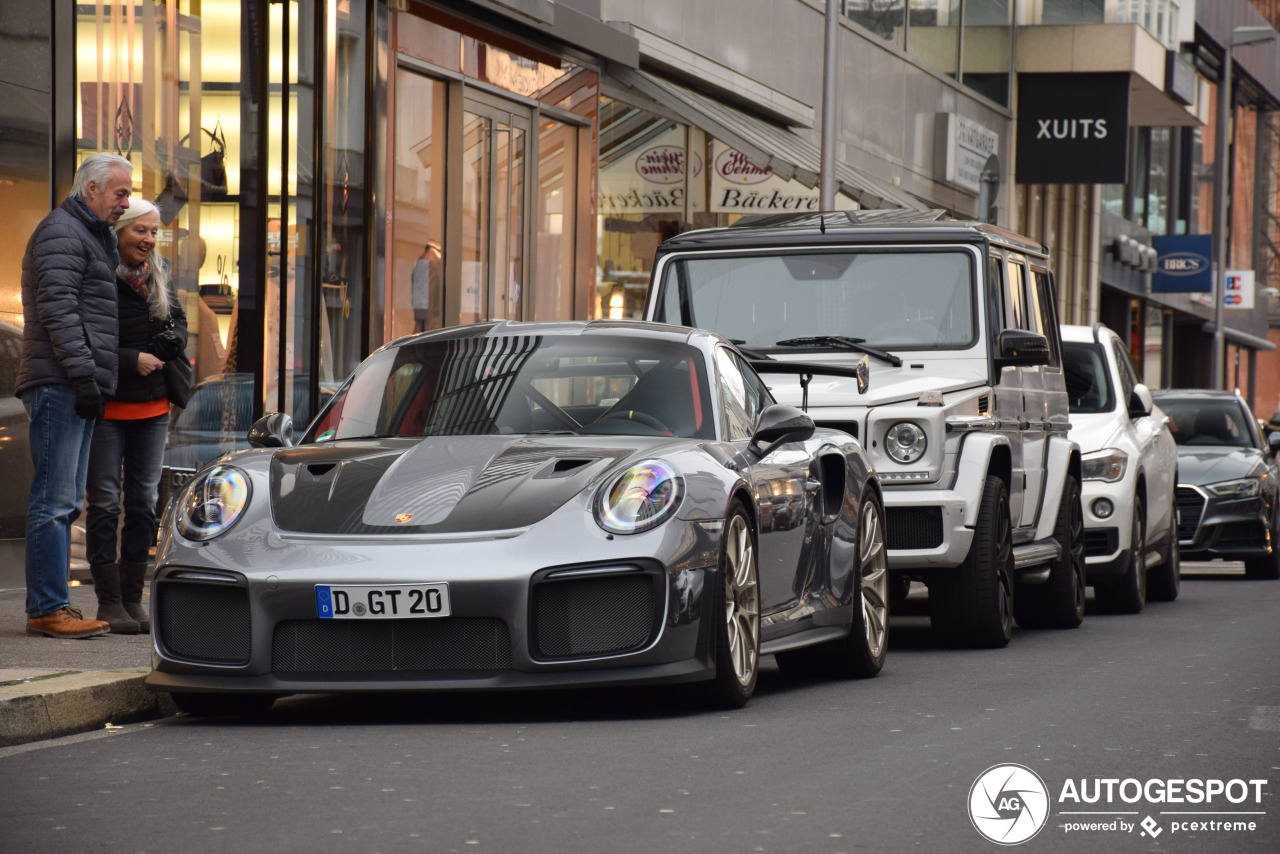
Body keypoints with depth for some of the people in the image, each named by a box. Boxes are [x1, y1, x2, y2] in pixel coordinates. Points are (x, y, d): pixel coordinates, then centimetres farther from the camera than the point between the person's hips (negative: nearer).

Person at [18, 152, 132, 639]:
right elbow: (58, 309, -16)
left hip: (77, 388, 10)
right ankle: (48, 609, -13)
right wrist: (82, 373, -22)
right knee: (55, 499, -11)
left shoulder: (93, 236, 25)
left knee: (66, 502, 9)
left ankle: (48, 608, 12)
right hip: (59, 384, -10)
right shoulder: (61, 232, -7)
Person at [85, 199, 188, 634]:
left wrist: (172, 341, -3)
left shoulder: (159, 275, 8)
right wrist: (132, 360, -18)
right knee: (105, 501, -3)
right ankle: (109, 601, 1)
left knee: (145, 500, 7)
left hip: (153, 406, 6)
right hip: (106, 405, -6)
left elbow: (178, 321, 20)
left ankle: (133, 598, 14)